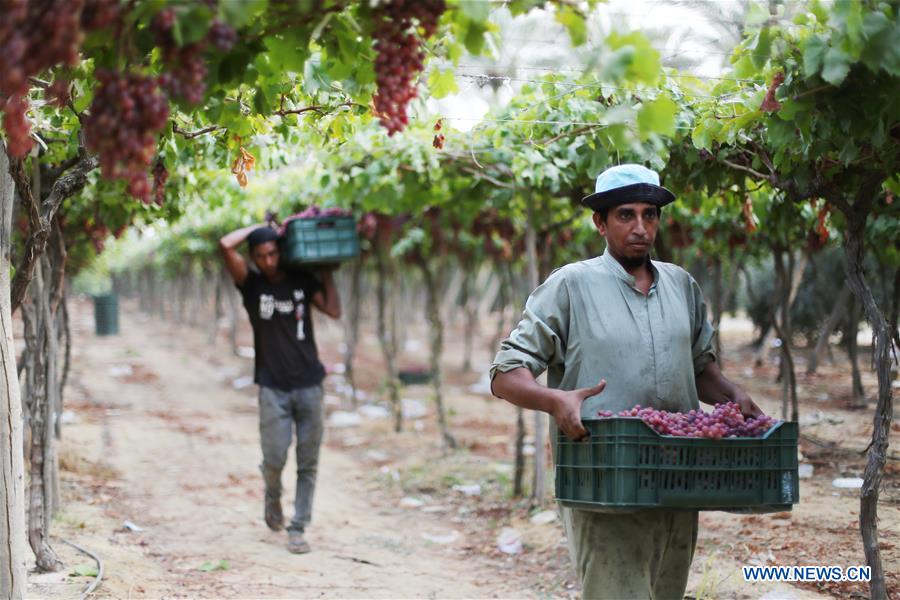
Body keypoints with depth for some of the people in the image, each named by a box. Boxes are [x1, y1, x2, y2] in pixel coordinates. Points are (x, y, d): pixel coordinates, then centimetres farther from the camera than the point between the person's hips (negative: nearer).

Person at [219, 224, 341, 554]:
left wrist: (326, 273, 4)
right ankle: (273, 497, 29)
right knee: (275, 459, -4)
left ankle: (297, 528, 10)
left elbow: (334, 311, 1)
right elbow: (226, 246, -14)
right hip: (273, 388, -2)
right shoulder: (251, 283, 0)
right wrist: (259, 226, -3)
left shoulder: (302, 280, 7)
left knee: (307, 462, 1)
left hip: (309, 384, 2)